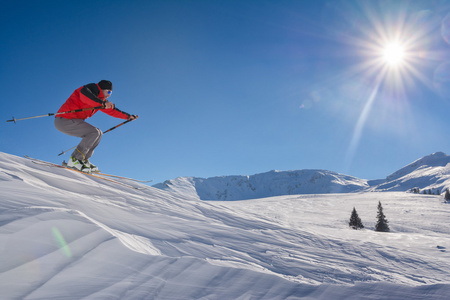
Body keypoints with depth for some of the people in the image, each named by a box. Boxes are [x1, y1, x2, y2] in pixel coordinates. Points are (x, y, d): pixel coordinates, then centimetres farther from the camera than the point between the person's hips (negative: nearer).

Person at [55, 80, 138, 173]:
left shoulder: (100, 99, 19)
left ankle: (83, 160, 7)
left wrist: (128, 116, 27)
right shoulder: (93, 88, -9)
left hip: (69, 120, 10)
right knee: (94, 132, -20)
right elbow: (84, 93, -32)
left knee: (98, 134, 9)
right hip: (64, 120, -10)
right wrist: (102, 103, -39)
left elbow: (111, 110, 28)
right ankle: (74, 160, -16)